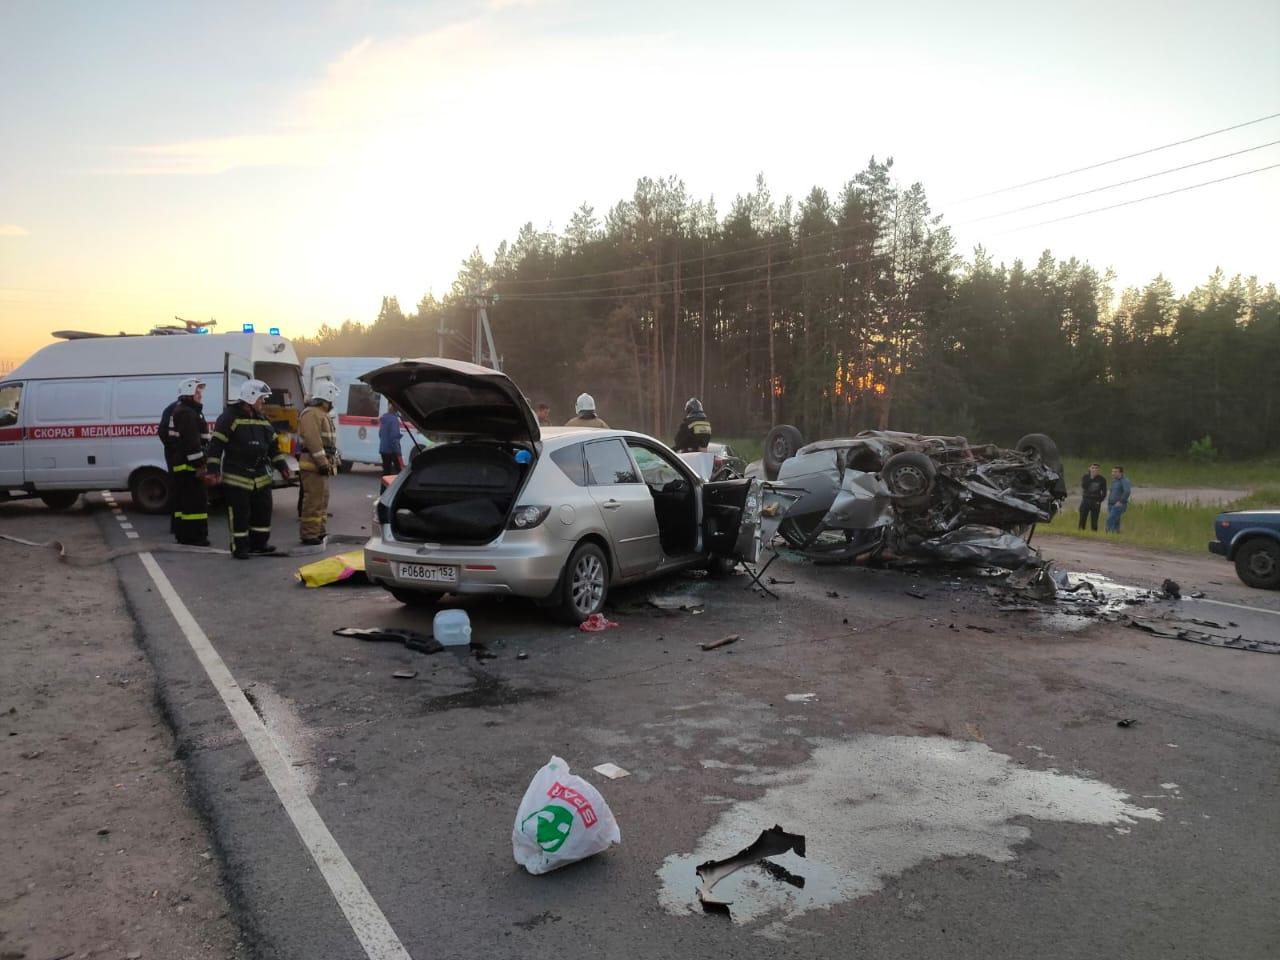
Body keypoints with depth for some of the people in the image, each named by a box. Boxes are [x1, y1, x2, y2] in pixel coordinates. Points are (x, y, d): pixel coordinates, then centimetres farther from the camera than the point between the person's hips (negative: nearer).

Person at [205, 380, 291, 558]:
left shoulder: (263, 420, 14)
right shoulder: (230, 417, -9)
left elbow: (273, 445, 21)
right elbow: (216, 445, -12)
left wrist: (282, 466, 15)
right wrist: (213, 470, -18)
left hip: (261, 476, 7)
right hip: (236, 477, -7)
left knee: (263, 510, 11)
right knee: (239, 513, -3)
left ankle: (258, 543, 24)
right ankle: (239, 547, 7)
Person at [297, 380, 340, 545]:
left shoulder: (322, 414, 20)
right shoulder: (312, 414, -14)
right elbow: (313, 440, -23)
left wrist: (330, 461, 20)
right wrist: (322, 462, -26)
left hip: (322, 464, 11)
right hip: (314, 464, -11)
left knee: (322, 499, 16)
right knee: (314, 500, -10)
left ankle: (319, 532, 24)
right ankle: (309, 535, -8)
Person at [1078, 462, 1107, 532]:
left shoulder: (1102, 479, 2)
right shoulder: (1085, 477, 4)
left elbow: (1104, 492, 5)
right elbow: (1083, 486, -14)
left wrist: (1099, 501, -4)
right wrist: (1091, 478, -15)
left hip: (1096, 502, -1)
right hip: (1085, 500, 1)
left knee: (1094, 521, 0)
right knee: (1082, 519, -1)